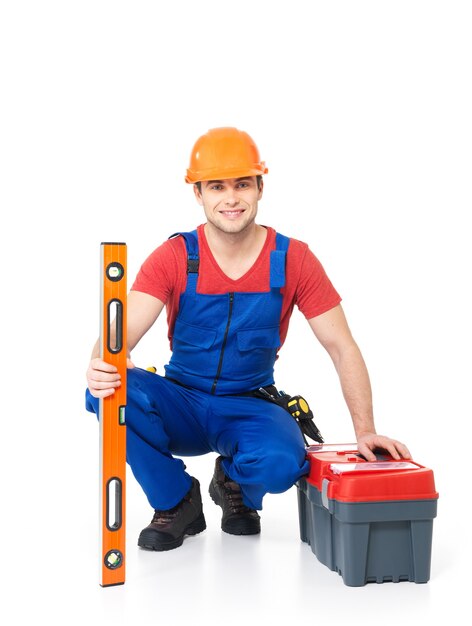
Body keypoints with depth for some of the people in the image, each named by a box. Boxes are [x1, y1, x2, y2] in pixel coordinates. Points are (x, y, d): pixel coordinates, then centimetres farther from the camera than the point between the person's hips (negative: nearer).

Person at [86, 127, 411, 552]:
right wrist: (101, 365, -45)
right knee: (112, 392, -30)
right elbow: (123, 332, -21)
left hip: (249, 409, 0)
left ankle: (236, 486, 7)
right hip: (182, 403, 1)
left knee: (281, 461, -34)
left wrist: (365, 431, -15)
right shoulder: (173, 258, -9)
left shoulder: (293, 260, -8)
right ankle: (177, 502, -2)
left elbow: (342, 348, -6)